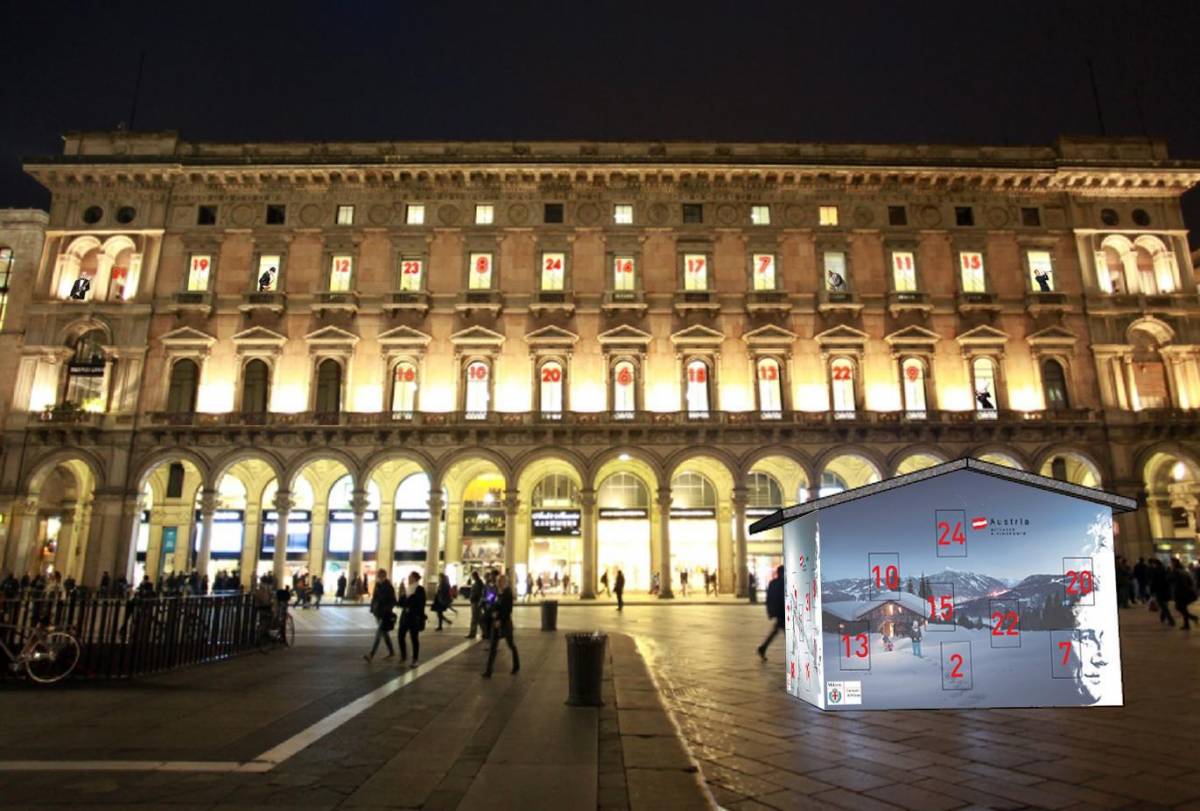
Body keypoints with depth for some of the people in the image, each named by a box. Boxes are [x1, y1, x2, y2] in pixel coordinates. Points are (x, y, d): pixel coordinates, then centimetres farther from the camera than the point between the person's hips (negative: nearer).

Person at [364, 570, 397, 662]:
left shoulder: (388, 587, -14)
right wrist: (372, 609, 4)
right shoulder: (377, 585, 6)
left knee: (378, 634, -9)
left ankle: (371, 655, -10)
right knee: (384, 633, 16)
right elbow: (374, 598, 13)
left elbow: (393, 602, -14)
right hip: (378, 613, 8)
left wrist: (385, 610, -23)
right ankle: (391, 652, 29)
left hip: (385, 615, -8)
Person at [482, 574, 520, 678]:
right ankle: (488, 671, 0)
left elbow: (508, 609, -18)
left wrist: (500, 620, -21)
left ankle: (516, 665, 31)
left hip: (505, 622, -6)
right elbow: (496, 606, 13)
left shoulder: (508, 593, -13)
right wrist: (494, 612, -8)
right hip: (496, 621, 6)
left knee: (511, 644, 11)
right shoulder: (498, 593, 7)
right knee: (493, 646, 1)